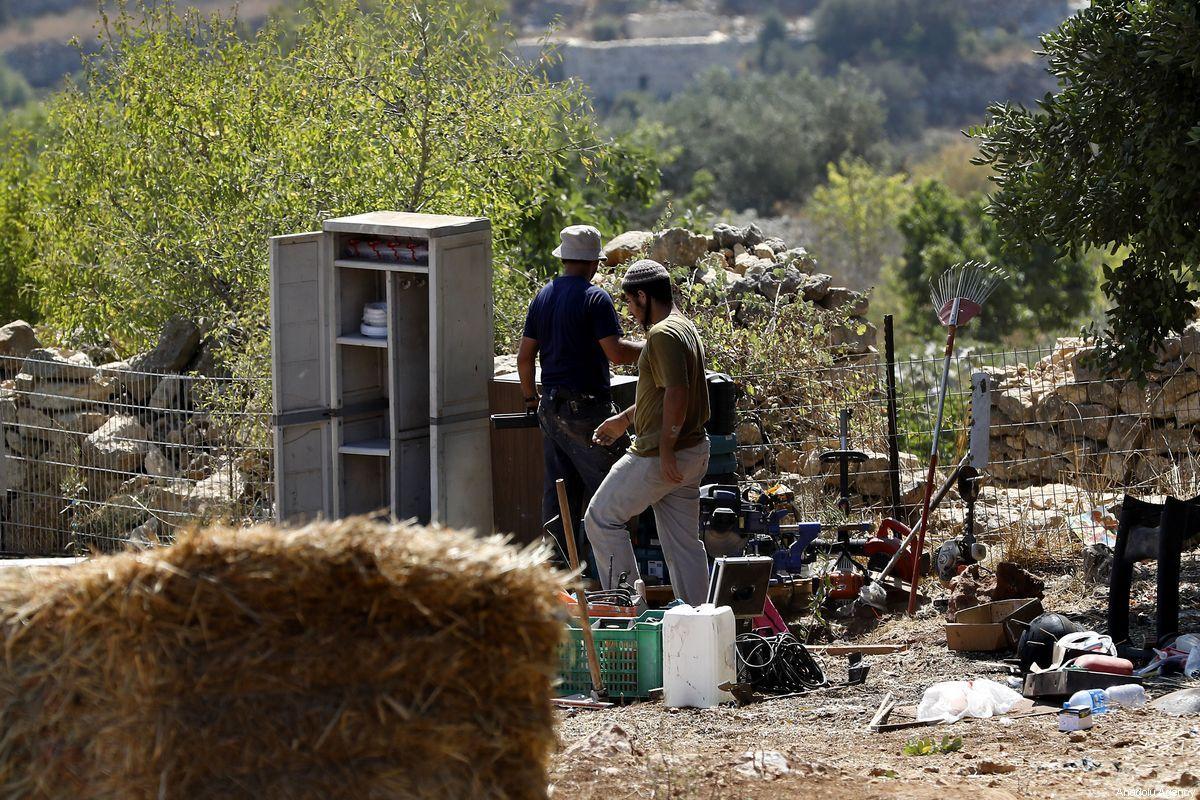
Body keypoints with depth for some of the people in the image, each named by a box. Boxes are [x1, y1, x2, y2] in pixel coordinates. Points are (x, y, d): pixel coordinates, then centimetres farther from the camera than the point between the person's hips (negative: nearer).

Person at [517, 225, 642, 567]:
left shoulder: (543, 297, 10)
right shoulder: (595, 298, -12)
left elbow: (525, 356, 14)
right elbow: (615, 352, -18)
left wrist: (531, 397, 25)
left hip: (550, 407, 7)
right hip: (587, 407, -7)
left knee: (557, 491, 11)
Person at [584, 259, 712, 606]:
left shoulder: (663, 334, -17)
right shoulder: (686, 328, 15)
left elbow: (676, 393, -27)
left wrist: (666, 448, -24)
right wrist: (625, 418, 34)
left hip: (660, 457, -9)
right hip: (693, 453, 9)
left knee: (601, 518, 3)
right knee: (683, 542, 11)